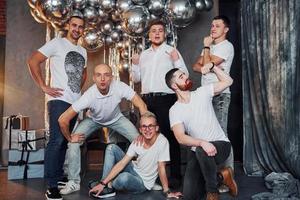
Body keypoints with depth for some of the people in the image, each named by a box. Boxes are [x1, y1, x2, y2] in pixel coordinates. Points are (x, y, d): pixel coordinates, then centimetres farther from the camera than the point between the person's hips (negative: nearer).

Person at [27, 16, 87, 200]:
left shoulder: (83, 51, 18)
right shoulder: (57, 43, -1)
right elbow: (33, 61, -7)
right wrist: (44, 87, -11)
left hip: (75, 102, 7)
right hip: (59, 100, -7)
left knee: (65, 141, 12)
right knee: (57, 140, -13)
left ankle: (59, 178, 23)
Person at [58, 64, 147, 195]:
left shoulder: (120, 87, -34)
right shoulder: (89, 96, -37)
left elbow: (141, 106, -29)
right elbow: (63, 120, -34)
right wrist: (69, 138, -21)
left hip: (116, 119, 1)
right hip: (94, 120, -1)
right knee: (74, 143, -18)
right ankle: (74, 182, -1)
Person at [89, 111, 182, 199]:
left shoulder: (162, 142, -27)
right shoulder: (137, 142, -13)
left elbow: (161, 168, -20)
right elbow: (121, 164, -13)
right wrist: (103, 183, -18)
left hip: (143, 183, -5)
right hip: (134, 170, 5)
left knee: (124, 177, -38)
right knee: (112, 148, -5)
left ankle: (110, 186, -3)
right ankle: (106, 185, -9)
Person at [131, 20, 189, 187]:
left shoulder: (172, 51, 5)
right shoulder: (143, 54, 18)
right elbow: (137, 78, 18)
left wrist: (176, 60, -16)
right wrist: (135, 64, 3)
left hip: (166, 98, -5)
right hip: (147, 99, 5)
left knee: (170, 136, -4)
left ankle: (175, 175, 4)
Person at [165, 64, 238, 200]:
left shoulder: (202, 92, 1)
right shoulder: (174, 110, -5)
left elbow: (228, 81, 6)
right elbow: (181, 138, -18)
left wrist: (212, 67, -6)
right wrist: (202, 142, -34)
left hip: (221, 144, -1)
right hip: (197, 151, 2)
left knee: (201, 151, -39)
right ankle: (221, 176, 16)